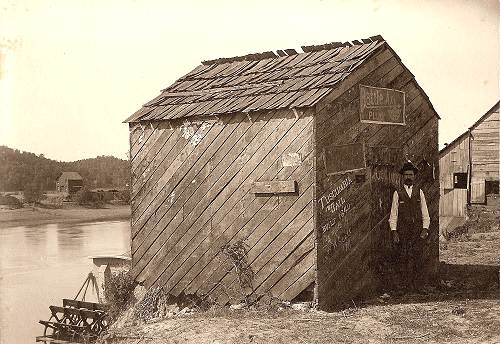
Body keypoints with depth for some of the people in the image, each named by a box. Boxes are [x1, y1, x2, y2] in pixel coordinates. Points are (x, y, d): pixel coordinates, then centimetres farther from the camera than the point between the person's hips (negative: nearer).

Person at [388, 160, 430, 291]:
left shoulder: (419, 192, 10)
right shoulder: (397, 193, 5)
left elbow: (425, 214, 11)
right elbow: (393, 215, 4)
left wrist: (425, 229, -1)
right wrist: (394, 231, -6)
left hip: (418, 231, 1)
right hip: (402, 231, -1)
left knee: (416, 257, -4)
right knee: (403, 258, -3)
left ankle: (416, 284, 6)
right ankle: (404, 284, 6)